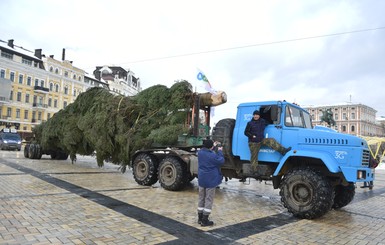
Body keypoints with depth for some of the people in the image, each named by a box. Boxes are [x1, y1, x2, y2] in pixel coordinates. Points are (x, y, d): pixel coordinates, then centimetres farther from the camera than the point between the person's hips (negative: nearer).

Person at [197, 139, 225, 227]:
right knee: (209, 200, 3)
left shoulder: (200, 152, -2)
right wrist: (219, 151, 1)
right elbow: (221, 161, -8)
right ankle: (205, 220, 6)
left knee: (201, 198, 16)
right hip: (210, 180, -6)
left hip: (201, 180, 7)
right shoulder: (213, 155, -21)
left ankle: (200, 218, 24)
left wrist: (214, 146, 16)